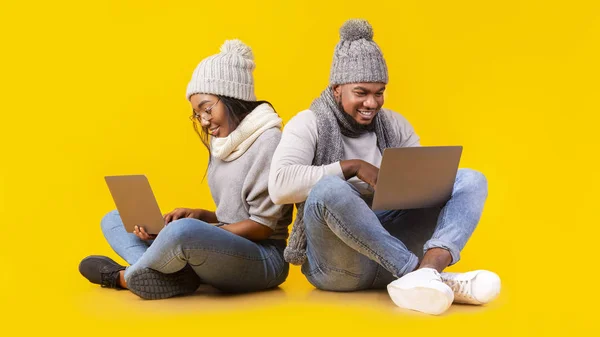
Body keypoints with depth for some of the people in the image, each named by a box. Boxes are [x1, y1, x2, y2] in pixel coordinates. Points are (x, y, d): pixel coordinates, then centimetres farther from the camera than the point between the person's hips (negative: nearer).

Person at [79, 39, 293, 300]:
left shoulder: (268, 142, -10)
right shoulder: (224, 142, 15)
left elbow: (262, 225, -14)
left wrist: (198, 231, -18)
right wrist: (200, 216, -1)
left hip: (263, 260, -9)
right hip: (227, 252, 9)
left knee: (184, 231, -40)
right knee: (114, 220, 10)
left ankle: (126, 277, -8)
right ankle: (176, 274, -20)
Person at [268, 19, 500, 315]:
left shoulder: (394, 126, 13)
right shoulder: (309, 125, -3)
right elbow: (279, 186, -21)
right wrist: (353, 167, -21)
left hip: (392, 241, 6)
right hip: (337, 262, -5)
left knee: (470, 180, -7)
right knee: (328, 188, -36)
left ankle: (427, 271, -37)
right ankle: (428, 275, -35)